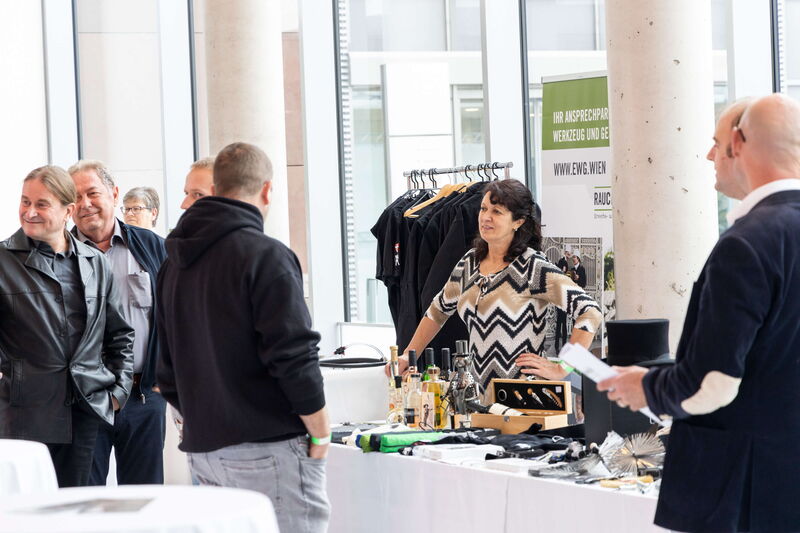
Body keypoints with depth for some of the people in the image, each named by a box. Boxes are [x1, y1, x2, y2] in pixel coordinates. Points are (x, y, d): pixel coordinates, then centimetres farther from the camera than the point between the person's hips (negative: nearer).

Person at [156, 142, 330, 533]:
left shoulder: (173, 263, 13)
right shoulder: (265, 256, -12)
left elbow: (168, 370, 17)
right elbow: (294, 357, -16)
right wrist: (320, 433, -6)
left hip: (203, 449, 8)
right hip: (270, 450, -8)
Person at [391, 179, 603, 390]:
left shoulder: (533, 267, -7)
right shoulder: (470, 262, 14)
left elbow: (590, 312, -13)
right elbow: (438, 310, 31)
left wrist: (560, 370, -13)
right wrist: (407, 357, 25)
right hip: (479, 394, 7)